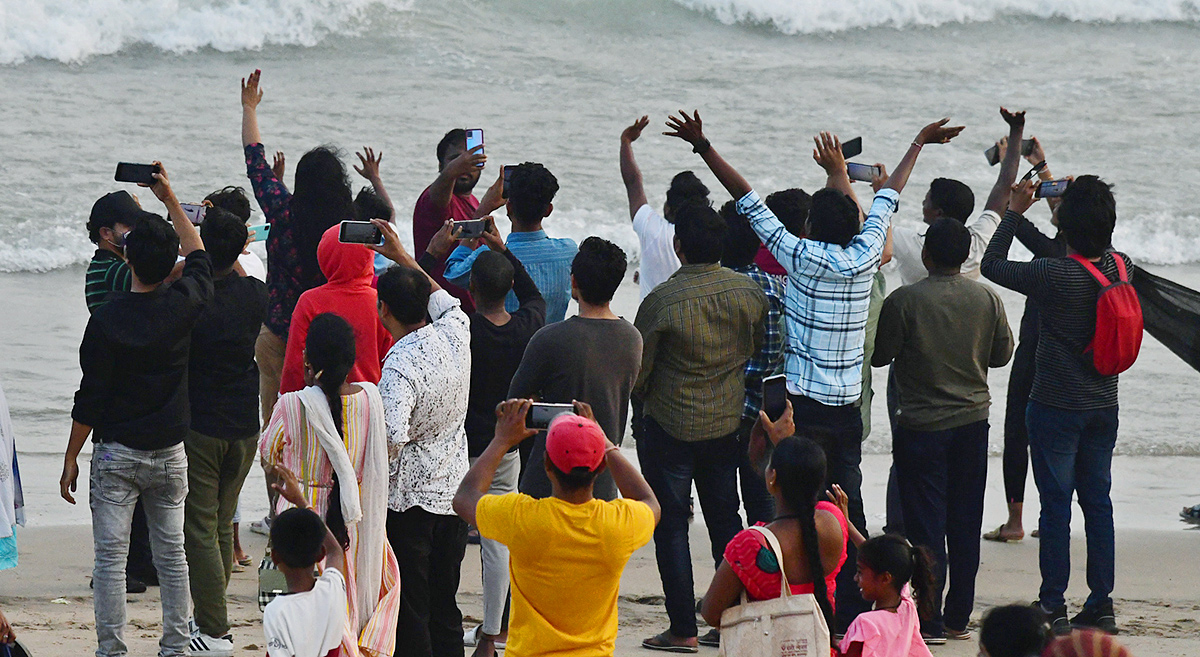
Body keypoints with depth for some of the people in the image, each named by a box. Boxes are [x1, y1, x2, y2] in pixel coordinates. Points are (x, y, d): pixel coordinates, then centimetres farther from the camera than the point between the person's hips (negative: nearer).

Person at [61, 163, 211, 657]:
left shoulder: (107, 319, -14)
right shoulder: (182, 306, -6)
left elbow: (90, 399, -10)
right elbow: (198, 255, 17)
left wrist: (71, 458, -1)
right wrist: (171, 200, 24)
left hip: (115, 453, -3)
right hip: (169, 452, 3)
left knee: (110, 556, 1)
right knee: (171, 553, 11)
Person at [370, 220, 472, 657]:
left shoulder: (399, 366, -22)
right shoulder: (455, 334, -3)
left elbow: (391, 439, -31)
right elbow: (443, 298, 21)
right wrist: (402, 256, 25)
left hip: (408, 497, -7)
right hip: (454, 491, 7)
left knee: (409, 612, 1)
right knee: (445, 608, 14)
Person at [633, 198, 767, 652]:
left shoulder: (662, 301, -20)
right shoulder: (749, 292, -6)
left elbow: (637, 371, -10)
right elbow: (757, 351, 9)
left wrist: (647, 401, 11)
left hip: (670, 427, -5)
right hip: (728, 425, 5)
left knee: (671, 526, 4)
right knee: (725, 518, 16)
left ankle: (683, 629, 5)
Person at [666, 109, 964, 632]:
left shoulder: (803, 258, -10)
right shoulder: (864, 258, 0)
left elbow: (748, 200, -7)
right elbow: (886, 199, 17)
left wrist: (704, 147, -2)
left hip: (803, 406, -4)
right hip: (848, 406, 4)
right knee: (848, 509, 8)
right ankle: (853, 611, 9)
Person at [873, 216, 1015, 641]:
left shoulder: (904, 301, -15)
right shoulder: (987, 299, -3)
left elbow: (879, 356, -7)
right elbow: (1002, 354, 9)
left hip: (921, 427, -4)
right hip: (973, 422, 4)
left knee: (926, 525, 1)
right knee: (965, 523, 11)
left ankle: (929, 622, 2)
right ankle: (958, 618, 17)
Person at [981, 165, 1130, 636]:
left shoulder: (1055, 275, -22)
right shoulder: (1122, 268, -5)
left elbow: (991, 266, -8)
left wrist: (1015, 211, 0)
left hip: (1056, 409, -5)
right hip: (1104, 407, 5)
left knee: (1056, 505, 0)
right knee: (1098, 501, 12)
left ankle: (1053, 608, 3)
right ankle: (1101, 605, 14)